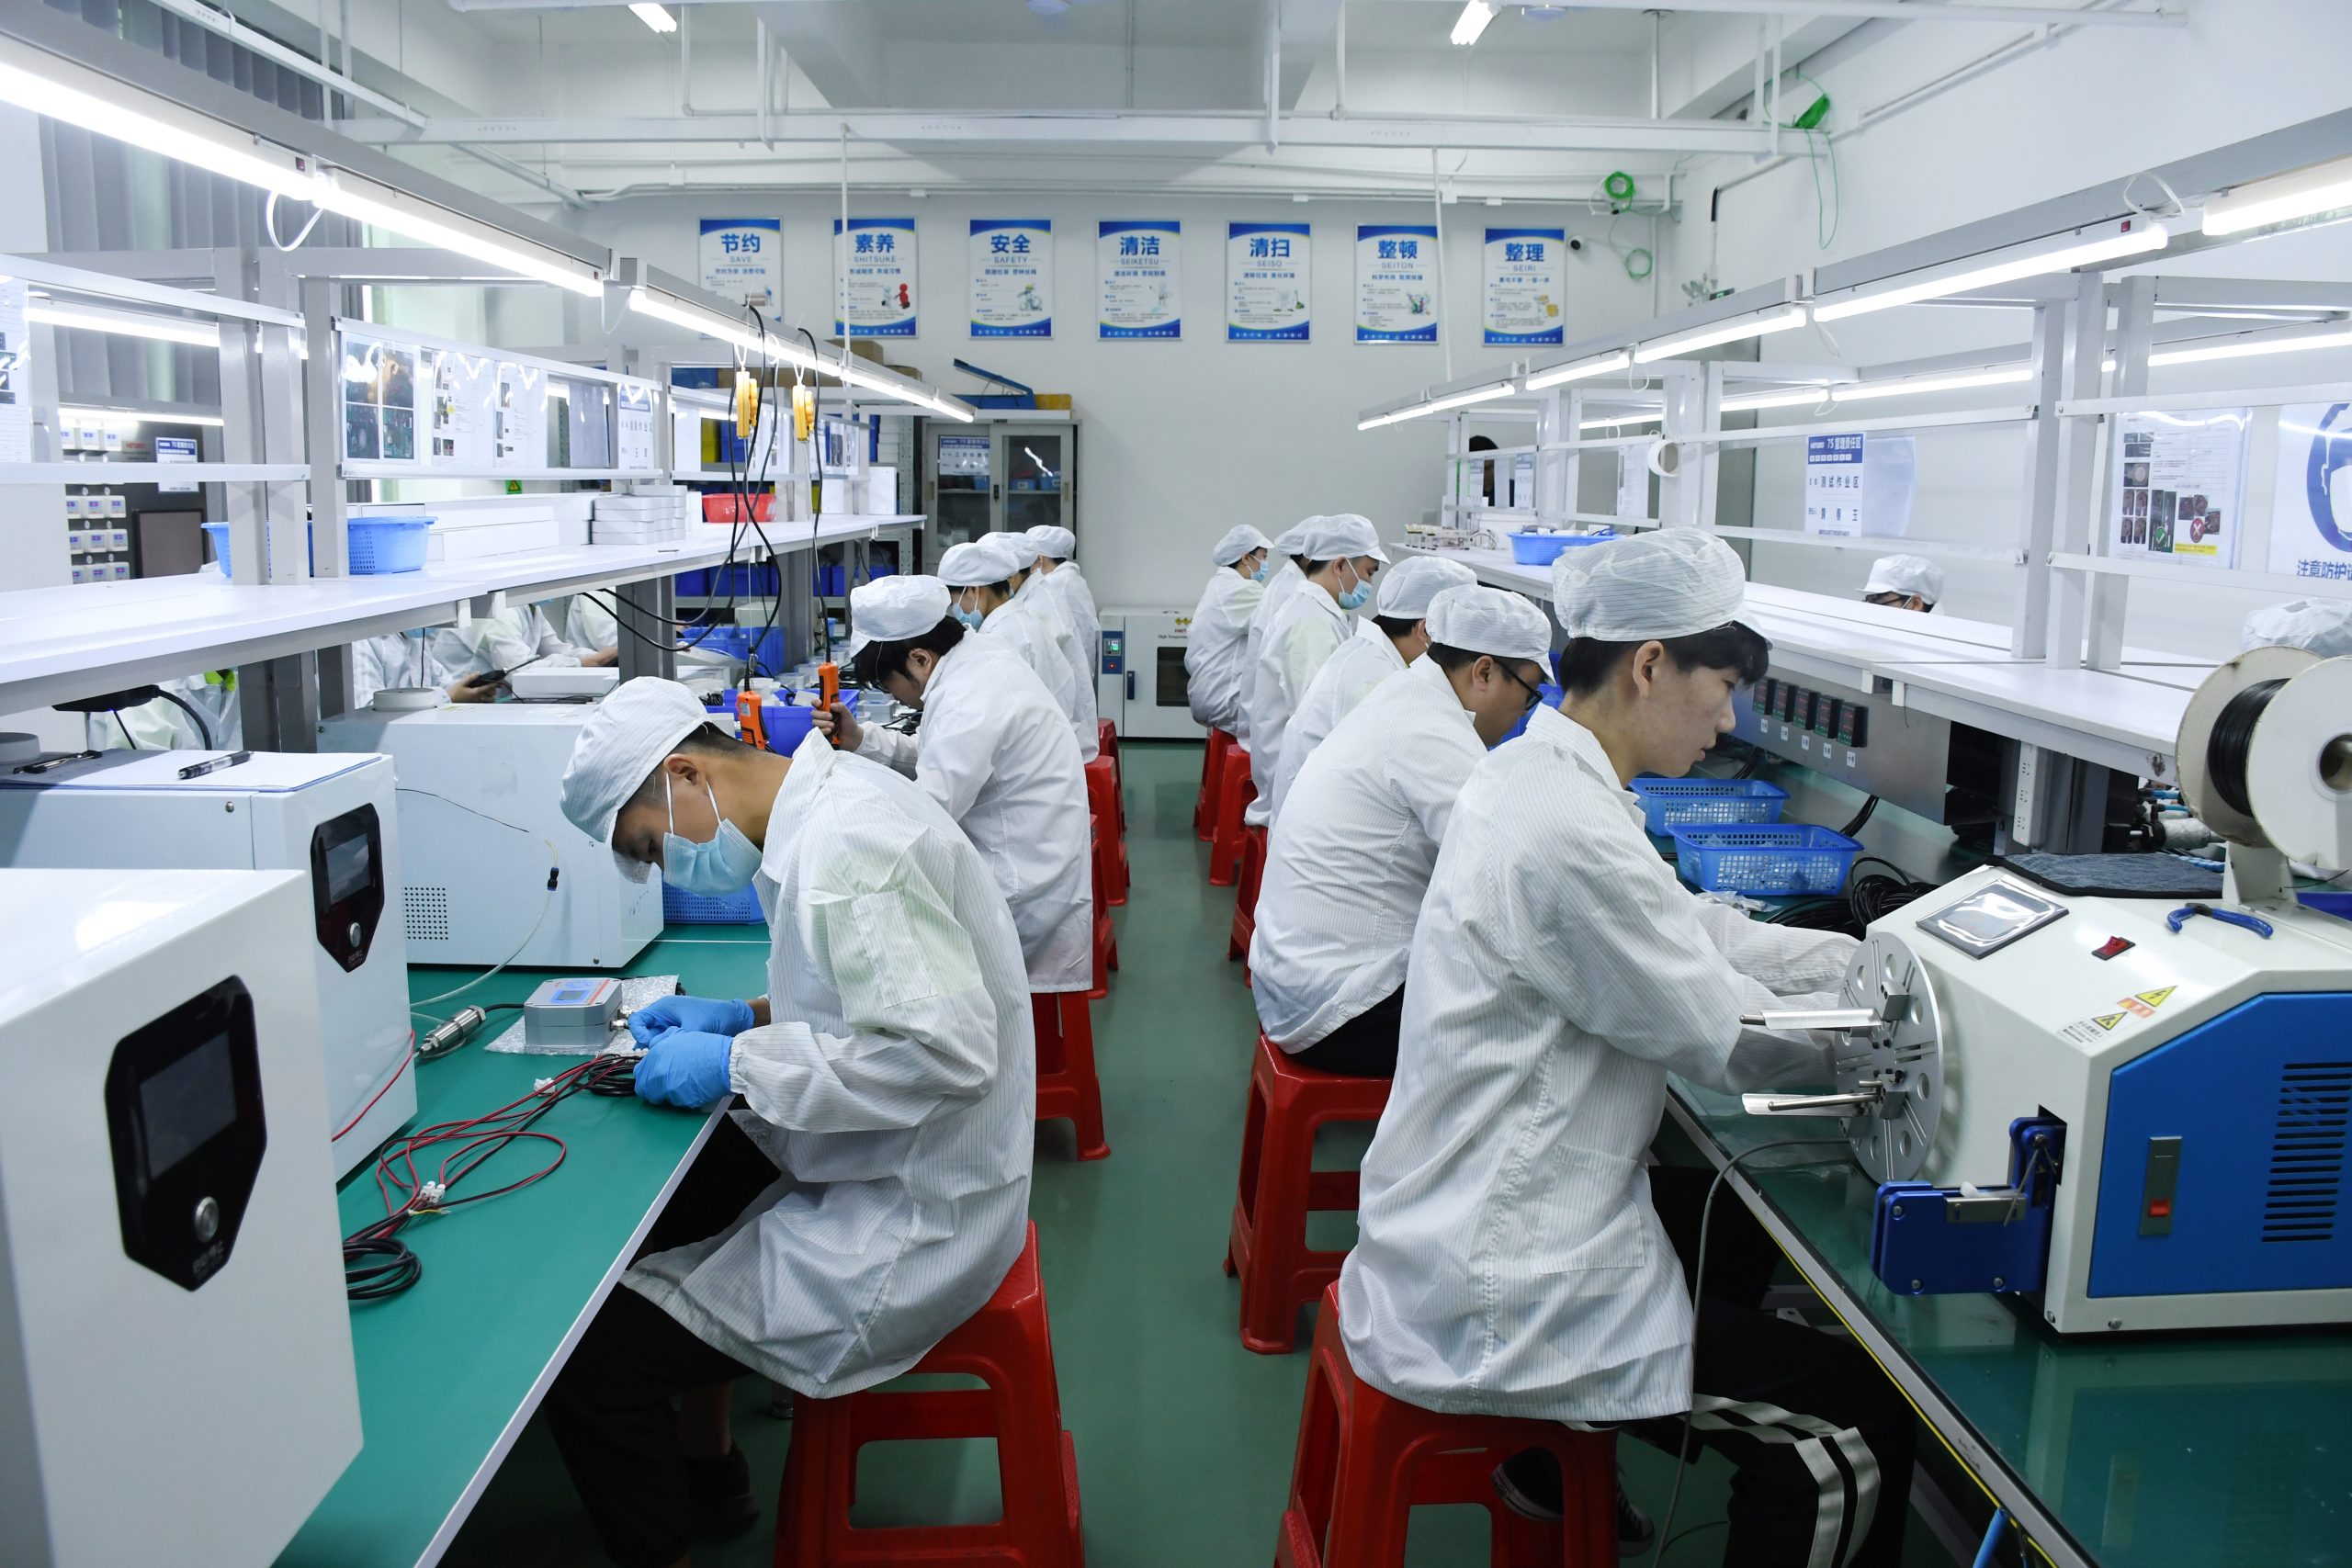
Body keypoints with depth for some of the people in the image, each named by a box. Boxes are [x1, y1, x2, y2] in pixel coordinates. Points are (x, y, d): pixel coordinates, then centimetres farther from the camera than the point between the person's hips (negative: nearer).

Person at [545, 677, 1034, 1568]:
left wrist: (736, 1065, -21)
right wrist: (749, 1017, 5)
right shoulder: (832, 798, 6)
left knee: (586, 1357, -11)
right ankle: (704, 1470, 41)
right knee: (655, 1192, 25)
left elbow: (945, 1050, -29)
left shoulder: (845, 846, -25)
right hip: (877, 1164, 11)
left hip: (902, 1222, -10)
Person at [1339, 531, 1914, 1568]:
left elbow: (1692, 930, 13)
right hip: (1493, 1303, -10)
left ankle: (1553, 1463, 41)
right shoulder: (1573, 835, -26)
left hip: (1467, 1224, 10)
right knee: (1863, 1433, -5)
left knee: (1743, 1224, 30)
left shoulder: (1532, 774, 5)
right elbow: (1736, 1044, -16)